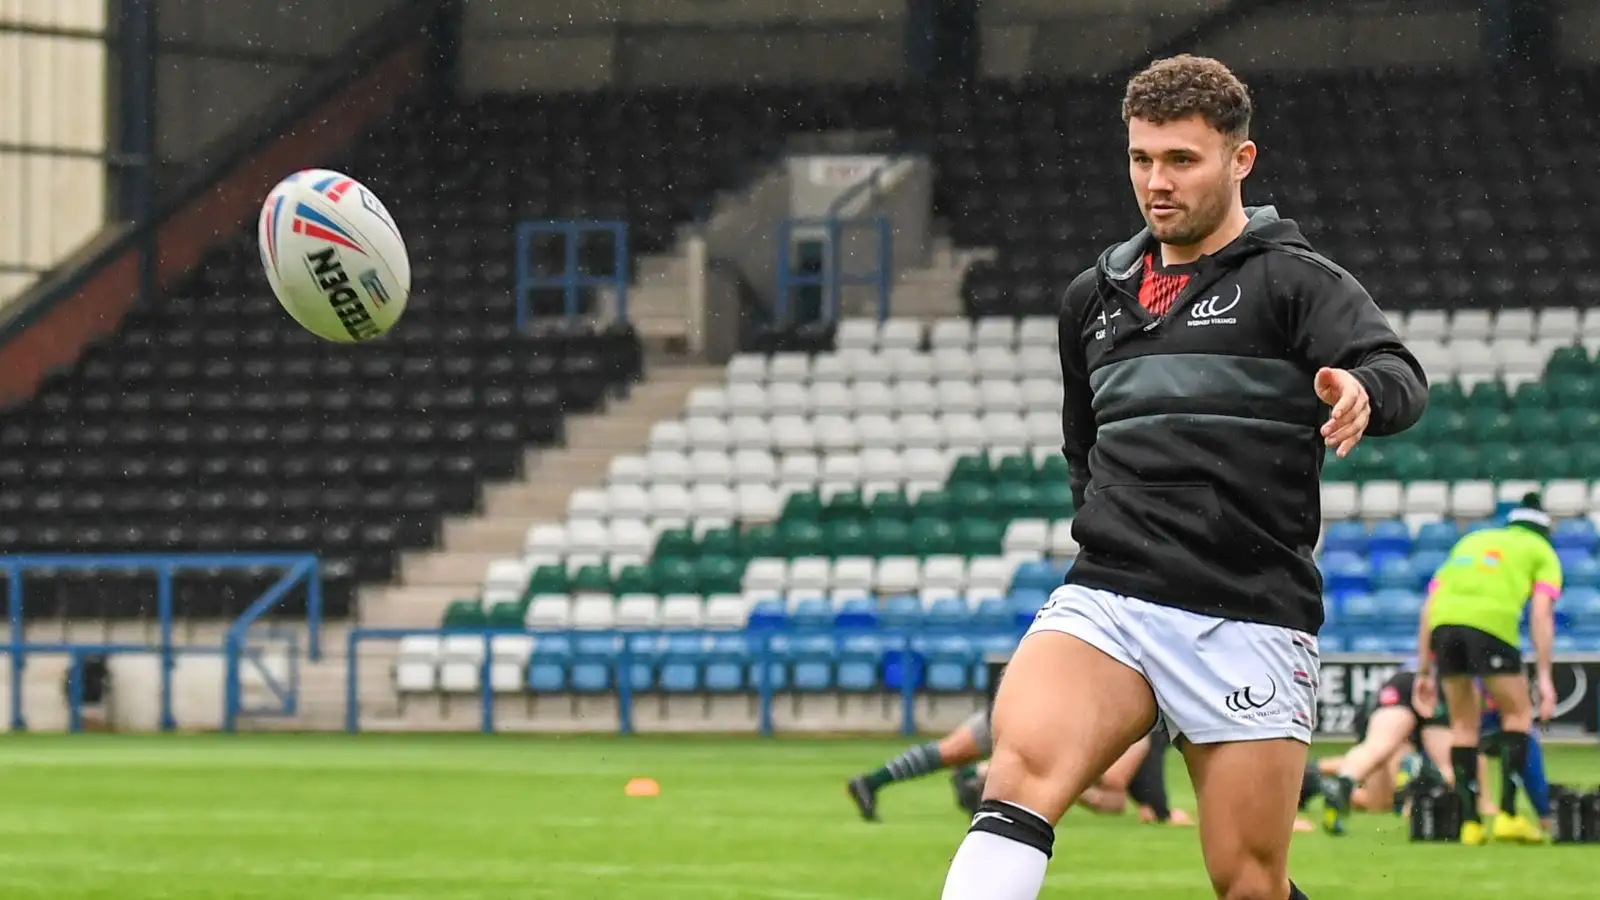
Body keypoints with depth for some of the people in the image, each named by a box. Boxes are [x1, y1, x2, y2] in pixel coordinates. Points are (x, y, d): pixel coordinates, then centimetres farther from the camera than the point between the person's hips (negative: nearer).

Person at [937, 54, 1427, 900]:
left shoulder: (1294, 280, 0)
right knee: (1020, 769, -25)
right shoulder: (1093, 298, 17)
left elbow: (1400, 377, -19)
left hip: (1246, 626, -3)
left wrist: (1362, 392, -41)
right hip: (1101, 605, 3)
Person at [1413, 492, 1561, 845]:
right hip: (1492, 618, -4)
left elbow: (1429, 607, 27)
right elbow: (1541, 614, 7)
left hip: (1443, 619, 4)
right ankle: (1507, 816, 2)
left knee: (1465, 723, 17)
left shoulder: (1470, 541, 34)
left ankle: (1470, 823, 13)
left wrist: (1424, 671, 29)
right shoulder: (1542, 552, 23)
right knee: (1517, 714, 13)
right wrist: (1544, 677, 2)